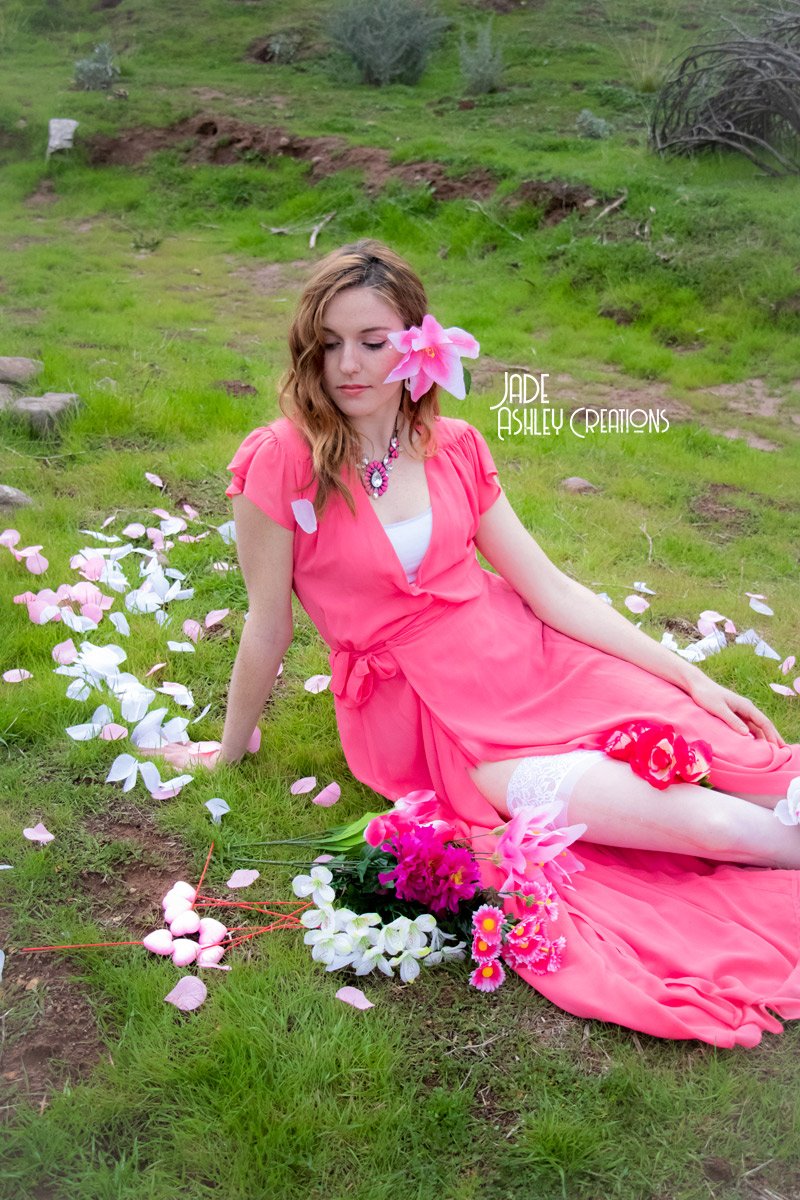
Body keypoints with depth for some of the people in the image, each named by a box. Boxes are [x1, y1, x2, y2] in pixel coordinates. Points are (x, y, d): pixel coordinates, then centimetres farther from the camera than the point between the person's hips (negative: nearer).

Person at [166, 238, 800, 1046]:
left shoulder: (455, 447, 0)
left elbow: (551, 589, 2)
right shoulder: (282, 463, -14)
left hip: (528, 657, 4)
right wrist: (230, 754, 6)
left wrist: (692, 678, 1)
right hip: (429, 713, -4)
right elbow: (268, 629, -4)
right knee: (702, 822, -18)